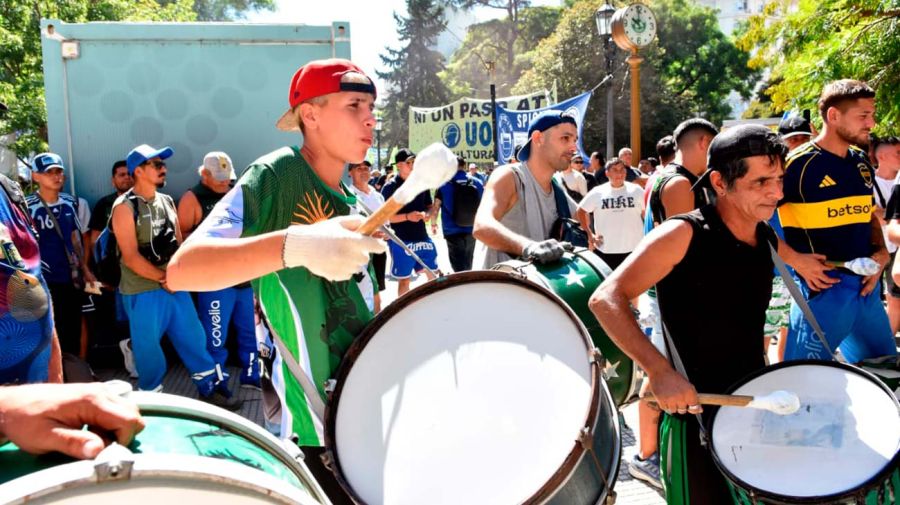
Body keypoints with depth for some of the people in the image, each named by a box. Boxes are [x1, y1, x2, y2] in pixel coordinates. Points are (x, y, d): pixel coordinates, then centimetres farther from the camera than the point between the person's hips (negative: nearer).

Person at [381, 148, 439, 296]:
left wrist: (428, 214, -9)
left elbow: (431, 207, 15)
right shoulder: (390, 187, -9)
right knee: (404, 279, 4)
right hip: (401, 241, -5)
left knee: (433, 274, 15)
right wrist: (407, 217, -23)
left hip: (422, 237, 6)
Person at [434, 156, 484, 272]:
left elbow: (436, 206, -5)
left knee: (459, 267, -1)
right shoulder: (478, 183, 1)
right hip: (472, 231, 4)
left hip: (452, 231, -4)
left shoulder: (444, 184, -8)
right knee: (467, 264, 22)